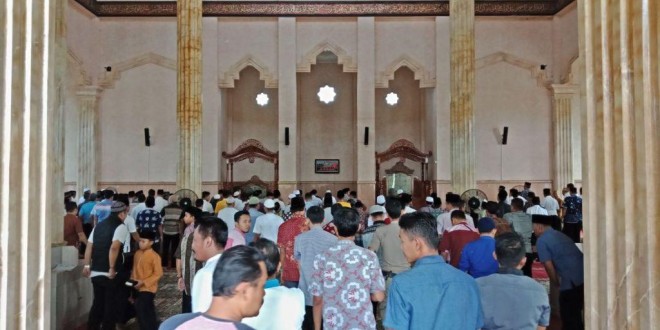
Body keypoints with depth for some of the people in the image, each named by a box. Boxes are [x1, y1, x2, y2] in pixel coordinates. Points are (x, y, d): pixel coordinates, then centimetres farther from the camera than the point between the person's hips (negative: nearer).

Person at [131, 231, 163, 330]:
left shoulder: (154, 256, -15)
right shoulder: (137, 254, 6)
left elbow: (158, 274, -16)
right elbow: (135, 270, 17)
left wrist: (143, 282, -20)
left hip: (147, 289, -7)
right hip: (138, 289, 7)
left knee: (143, 313, -11)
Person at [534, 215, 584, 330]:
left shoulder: (541, 240, -1)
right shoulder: (560, 234, 23)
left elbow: (549, 266, -4)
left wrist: (557, 283, 10)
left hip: (571, 280, -8)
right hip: (584, 275, 8)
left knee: (569, 316, 5)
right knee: (576, 315, 21)